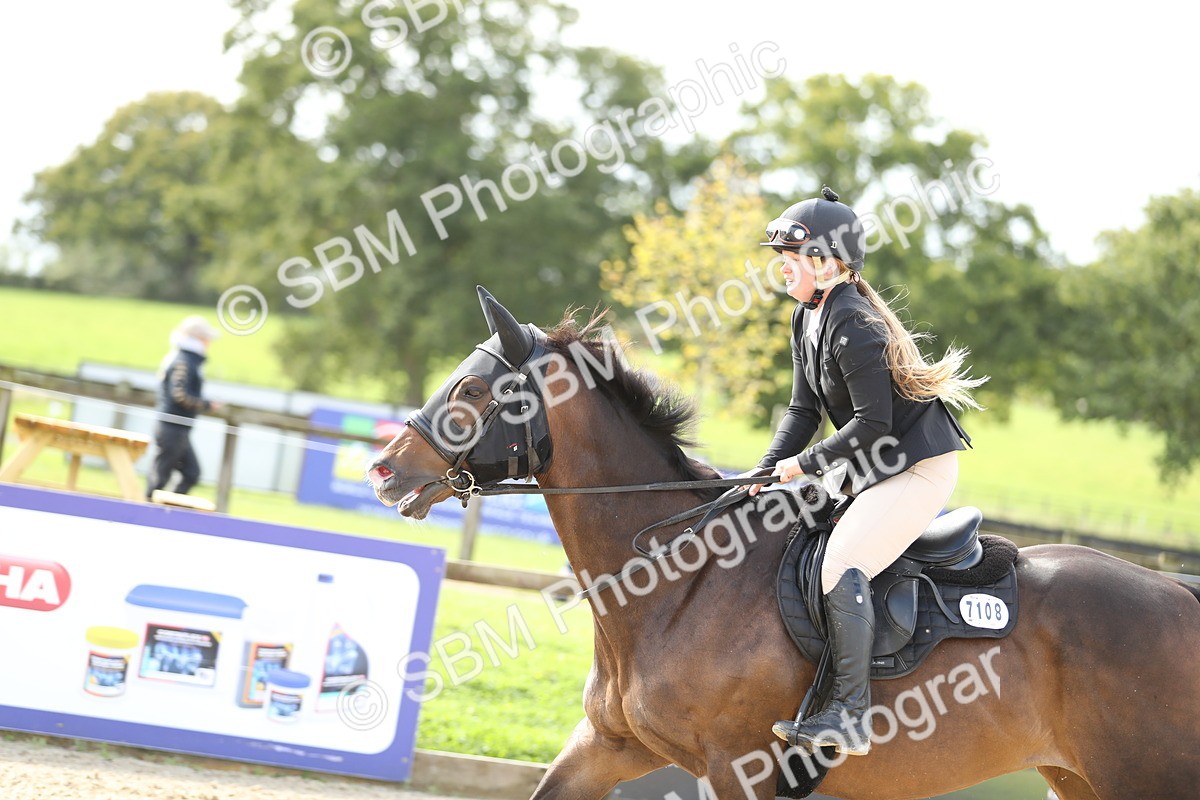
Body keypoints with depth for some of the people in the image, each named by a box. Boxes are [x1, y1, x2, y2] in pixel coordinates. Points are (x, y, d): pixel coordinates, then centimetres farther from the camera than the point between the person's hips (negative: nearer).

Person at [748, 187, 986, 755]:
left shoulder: (853, 327, -22)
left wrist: (805, 463, -19)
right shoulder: (807, 319, 8)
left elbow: (871, 423, -25)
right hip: (868, 467, 11)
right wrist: (767, 471, -3)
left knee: (842, 564, -25)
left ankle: (849, 718, -25)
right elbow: (803, 409, 9)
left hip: (920, 468, -11)